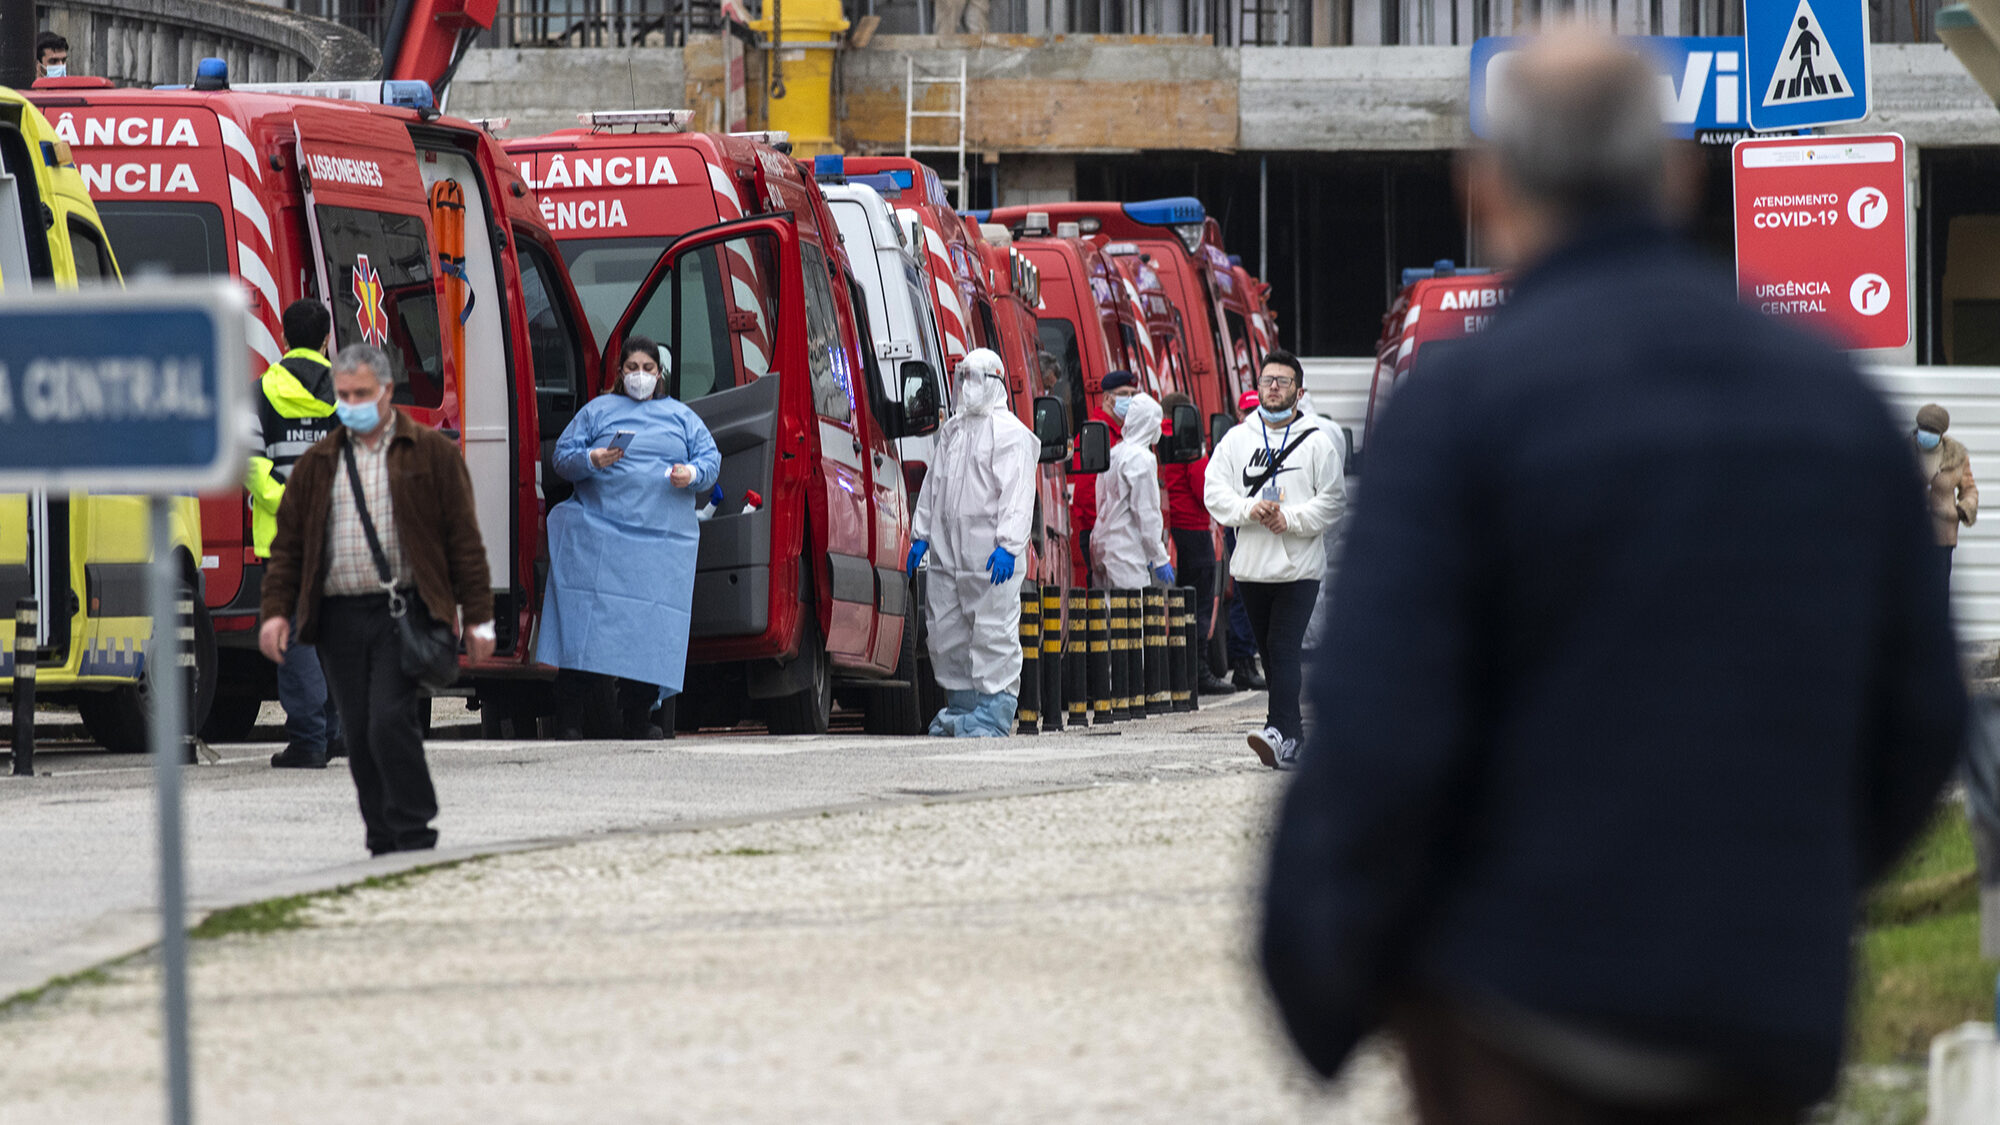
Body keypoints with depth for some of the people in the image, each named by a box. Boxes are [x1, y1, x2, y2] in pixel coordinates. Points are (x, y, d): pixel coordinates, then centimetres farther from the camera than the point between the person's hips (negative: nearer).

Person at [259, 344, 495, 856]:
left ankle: (414, 836, -8)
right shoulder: (317, 464, 14)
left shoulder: (432, 454, 4)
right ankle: (384, 846, 12)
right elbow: (288, 543, 14)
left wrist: (477, 618, 0)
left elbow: (464, 539, 3)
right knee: (360, 738, 4)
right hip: (340, 618, 4)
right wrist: (277, 612, 3)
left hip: (406, 614, -4)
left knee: (391, 722, -16)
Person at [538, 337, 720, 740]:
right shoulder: (597, 410, 15)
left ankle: (637, 718, 1)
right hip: (599, 532, -2)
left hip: (664, 538, 2)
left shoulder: (681, 416, 20)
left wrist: (693, 473, -7)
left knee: (651, 625, -5)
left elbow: (711, 459, 14)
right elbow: (563, 456, 9)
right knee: (589, 616, -11)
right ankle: (571, 718, -12)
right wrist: (591, 460, -12)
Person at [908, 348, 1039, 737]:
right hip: (947, 551, 8)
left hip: (990, 553, -8)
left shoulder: (1011, 434, -4)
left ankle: (993, 714, -11)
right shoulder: (951, 431, 20)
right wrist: (921, 534, 19)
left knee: (993, 632, -10)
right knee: (946, 632, 10)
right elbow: (933, 484, 26)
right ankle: (961, 707, 20)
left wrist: (1008, 545, -22)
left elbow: (1017, 493, -13)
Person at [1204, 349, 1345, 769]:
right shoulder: (1237, 439, 10)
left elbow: (1334, 499, -2)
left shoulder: (1318, 441, 1)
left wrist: (1290, 519, -14)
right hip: (1251, 565, 4)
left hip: (1299, 565, -4)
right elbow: (1214, 491, 4)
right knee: (1269, 652, 10)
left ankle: (1280, 733, -24)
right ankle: (1293, 730, 21)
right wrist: (1250, 510, -13)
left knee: (1284, 650, -15)